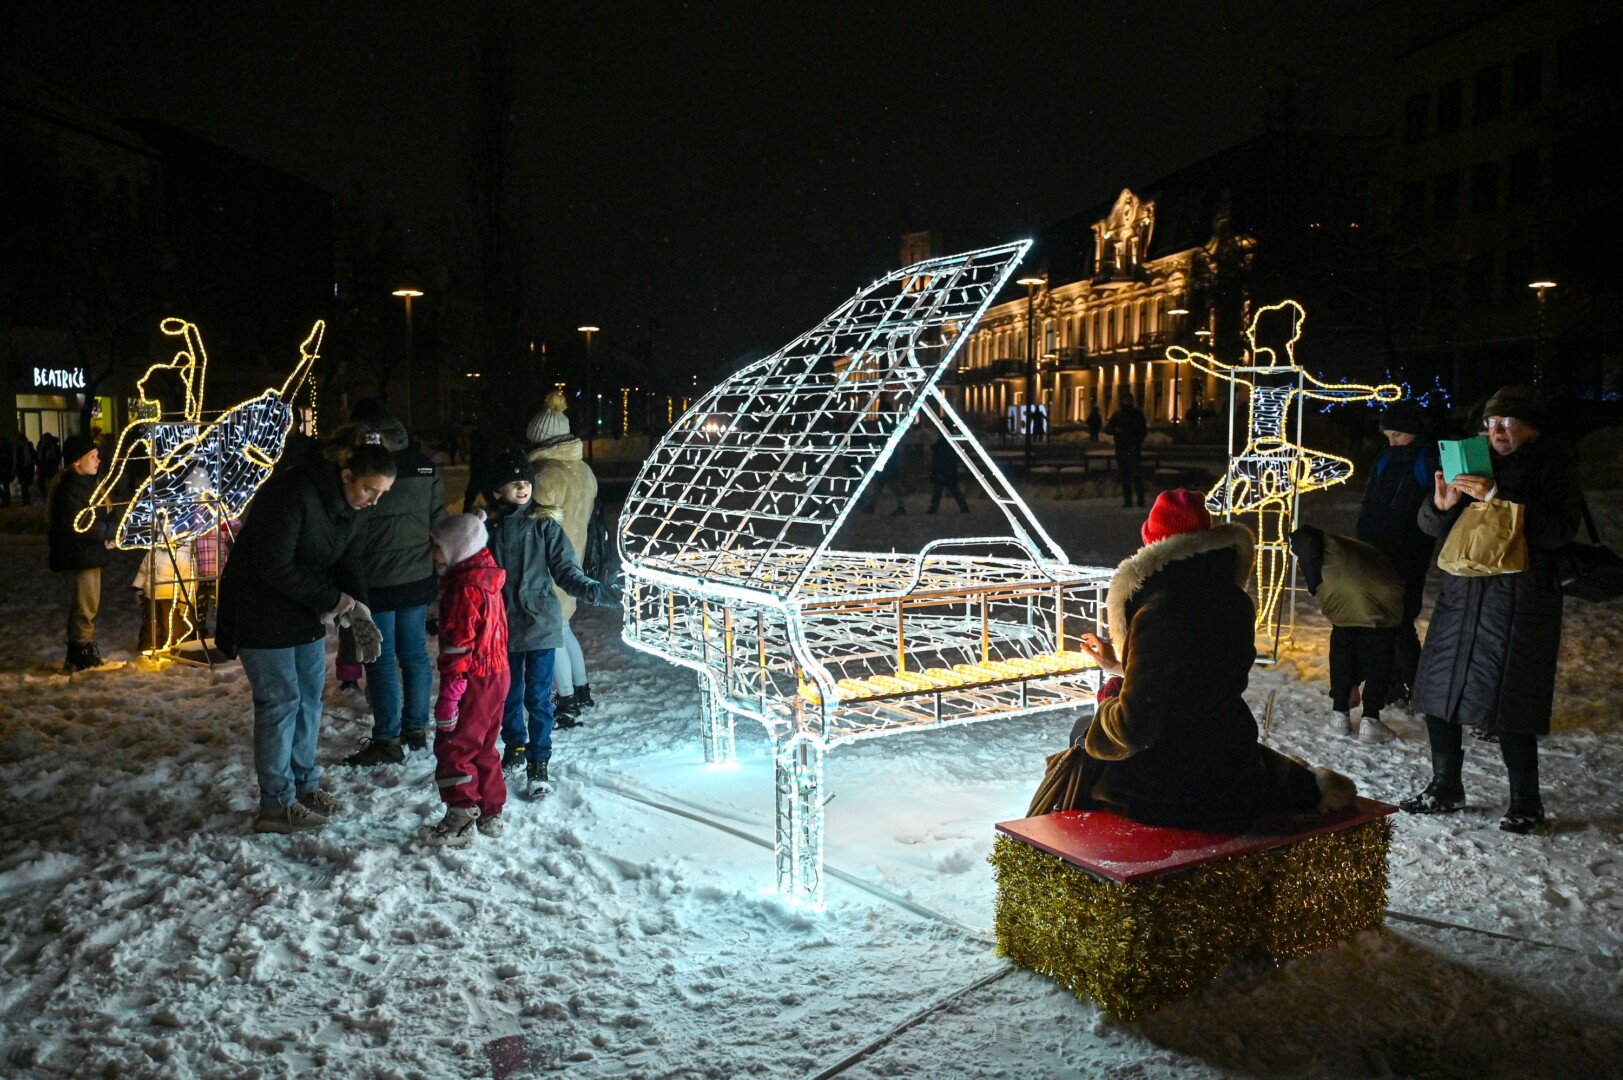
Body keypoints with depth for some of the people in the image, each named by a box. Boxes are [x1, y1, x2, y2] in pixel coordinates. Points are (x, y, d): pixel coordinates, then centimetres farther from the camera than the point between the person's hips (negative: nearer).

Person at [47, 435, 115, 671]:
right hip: (77, 557, -10)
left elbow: (99, 517, 20)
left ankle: (87, 655, 28)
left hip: (89, 555, 10)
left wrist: (108, 533, -1)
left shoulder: (86, 484, 13)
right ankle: (80, 658, 5)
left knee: (90, 607, 17)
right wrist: (109, 533, -13)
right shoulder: (69, 488, -18)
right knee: (84, 608, -4)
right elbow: (77, 525, -26)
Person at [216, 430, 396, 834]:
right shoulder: (293, 494, -28)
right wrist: (334, 600, -22)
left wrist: (357, 609, -13)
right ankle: (277, 804, 5)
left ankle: (305, 785, 25)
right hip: (263, 611, -8)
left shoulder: (355, 506, -4)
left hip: (308, 608, 8)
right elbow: (275, 568, -26)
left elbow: (350, 560, 3)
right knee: (280, 702, -5)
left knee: (309, 696, 12)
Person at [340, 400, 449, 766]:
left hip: (376, 582, -5)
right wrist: (438, 568, 18)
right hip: (418, 578, 6)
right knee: (415, 653, 14)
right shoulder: (423, 465, 2)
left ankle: (388, 740, 9)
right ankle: (416, 729, 23)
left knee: (382, 660, 3)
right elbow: (440, 520, 8)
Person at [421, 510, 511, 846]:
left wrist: (448, 696, -20)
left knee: (454, 748, 0)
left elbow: (459, 648, -22)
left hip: (473, 682, -10)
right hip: (496, 676, 10)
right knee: (483, 748, 18)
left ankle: (460, 821, 6)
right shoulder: (487, 581, 11)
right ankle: (491, 814, 26)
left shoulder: (465, 589, -19)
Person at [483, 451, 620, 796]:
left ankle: (538, 761, 13)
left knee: (538, 697, 1)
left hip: (539, 624, -3)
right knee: (507, 695, 15)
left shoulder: (544, 525, -5)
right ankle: (515, 746, 37)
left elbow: (566, 571, -6)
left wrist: (595, 591, -23)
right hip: (503, 626, 3)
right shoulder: (489, 528, 1)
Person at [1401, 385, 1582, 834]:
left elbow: (1559, 530, -15)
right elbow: (1432, 527, 11)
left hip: (1520, 599, -5)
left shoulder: (1553, 465, 1)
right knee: (1438, 690, 6)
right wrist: (1441, 504, -11)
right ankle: (1445, 788, 22)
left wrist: (1498, 497, -22)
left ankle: (1526, 802, 12)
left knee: (1509, 703, -5)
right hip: (1461, 594, 5)